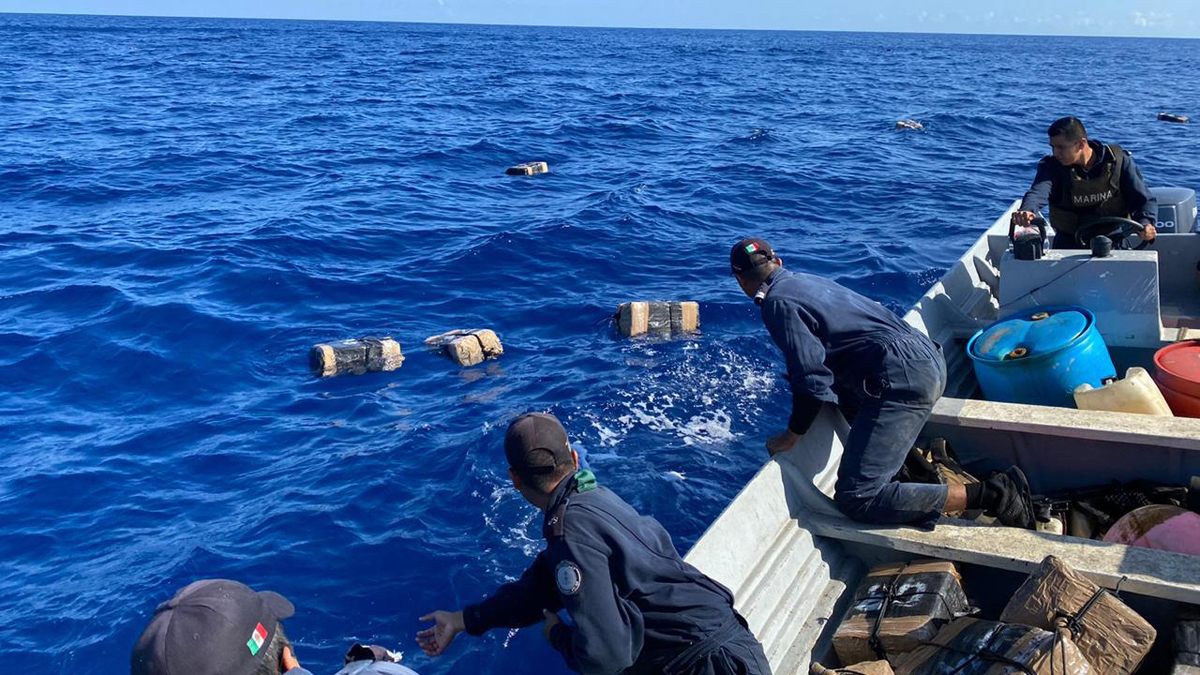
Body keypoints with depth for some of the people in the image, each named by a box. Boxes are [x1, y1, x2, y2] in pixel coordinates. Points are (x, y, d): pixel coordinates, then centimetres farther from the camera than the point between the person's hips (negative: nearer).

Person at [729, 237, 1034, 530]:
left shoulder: (778, 303, -8)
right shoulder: (805, 280, 19)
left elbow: (813, 379, -17)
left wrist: (791, 436, -3)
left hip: (902, 378, -10)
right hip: (927, 359, 10)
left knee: (857, 499, -13)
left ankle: (990, 494, -14)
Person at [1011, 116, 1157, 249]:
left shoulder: (1119, 161, -7)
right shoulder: (1052, 166, -10)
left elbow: (1145, 200, -5)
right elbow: (1038, 192, -32)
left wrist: (1145, 224, -28)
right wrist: (1026, 211, -56)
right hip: (1069, 244, 0)